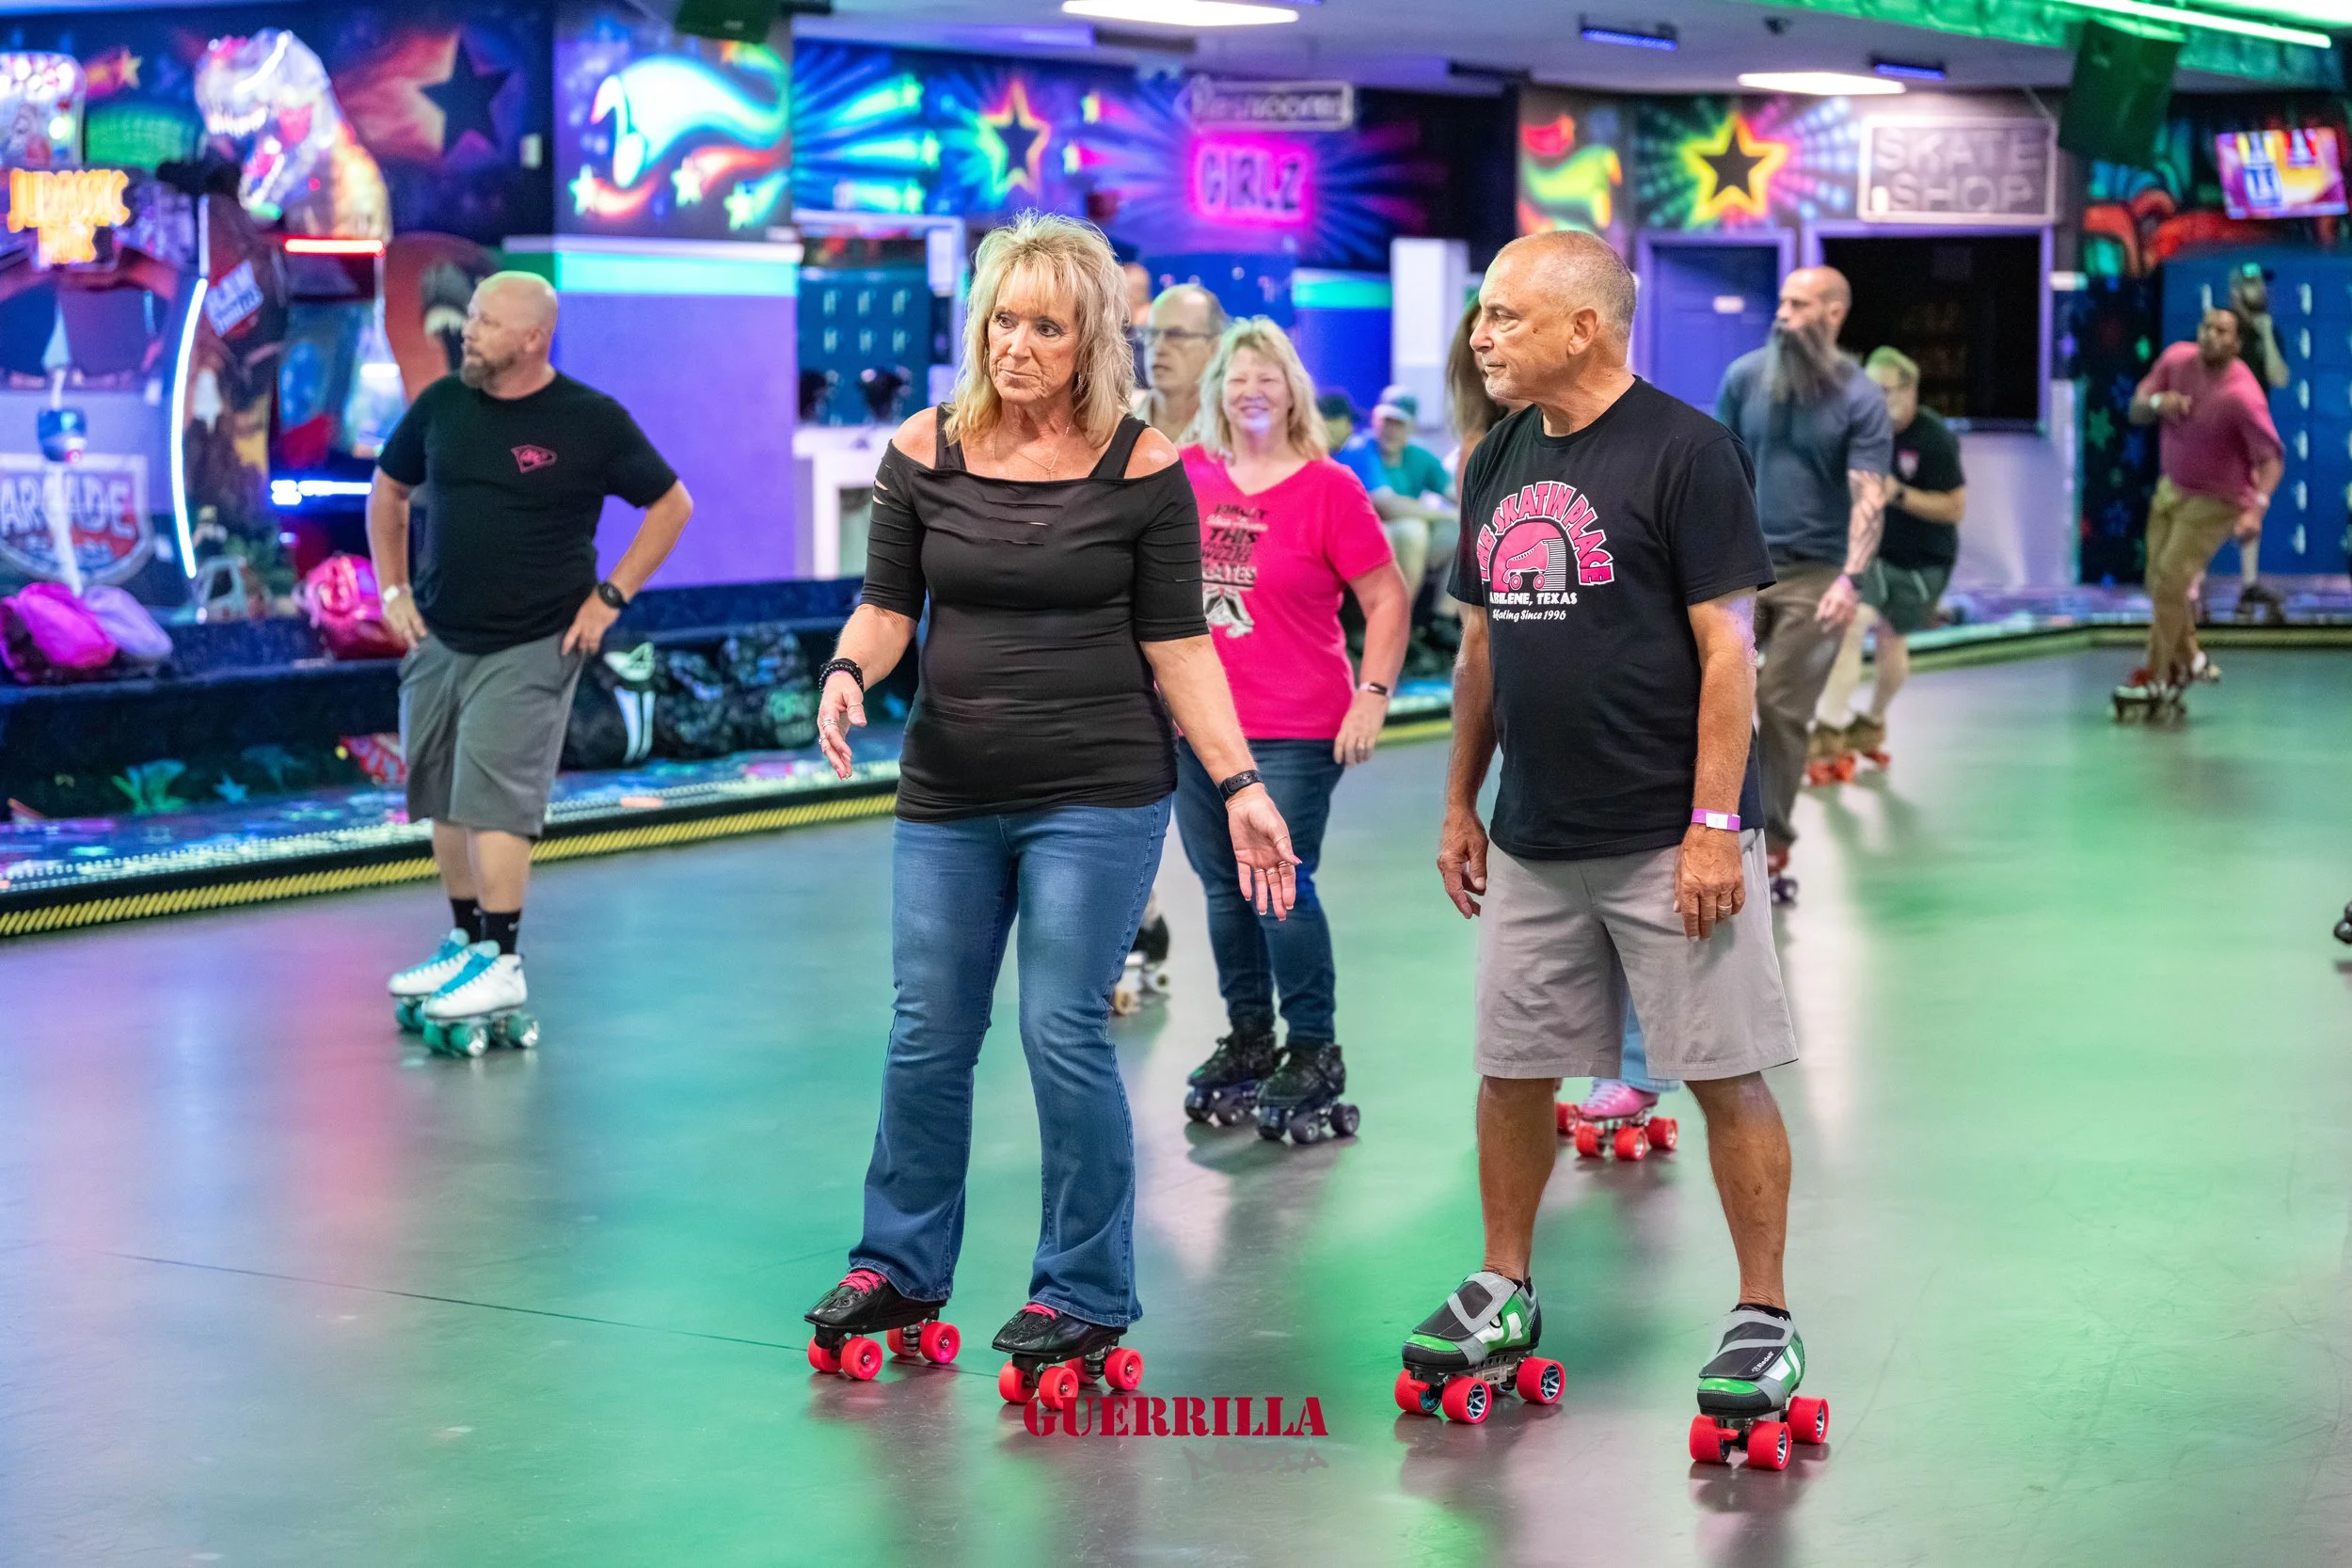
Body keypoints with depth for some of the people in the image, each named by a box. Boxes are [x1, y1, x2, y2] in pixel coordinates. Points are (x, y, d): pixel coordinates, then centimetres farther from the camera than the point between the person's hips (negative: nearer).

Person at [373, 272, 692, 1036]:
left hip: (529, 648, -5)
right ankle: (465, 940, 25)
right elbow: (387, 492, 18)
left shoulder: (592, 422, -9)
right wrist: (393, 587, 9)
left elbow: (671, 505, -1)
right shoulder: (441, 404, 3)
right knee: (444, 799, 11)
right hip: (437, 638, 5)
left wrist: (610, 595, -6)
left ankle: (501, 964, -4)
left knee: (493, 799, -10)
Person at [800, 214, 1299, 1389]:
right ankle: (900, 1268, 27)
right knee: (926, 1037, 8)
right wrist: (850, 672, -14)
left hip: (1097, 796, -3)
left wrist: (1240, 785, -8)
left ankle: (1087, 1295, 12)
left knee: (1064, 1036, -4)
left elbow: (1177, 647, -2)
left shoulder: (1142, 469, -4)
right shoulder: (925, 453, 3)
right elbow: (887, 605, 8)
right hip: (948, 797, 3)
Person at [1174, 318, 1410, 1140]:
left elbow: (1387, 597, -7)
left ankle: (1314, 1055, 7)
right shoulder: (1187, 475, 5)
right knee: (1224, 889, 12)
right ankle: (1247, 1040, 27)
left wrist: (1373, 696, -14)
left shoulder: (1329, 488, -7)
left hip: (1295, 732, -5)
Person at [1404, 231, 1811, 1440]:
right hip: (1533, 842, 7)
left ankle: (1763, 1317, 9)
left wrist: (1715, 823, -17)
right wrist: (1459, 804, 17)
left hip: (1665, 840, -6)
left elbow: (1727, 649, -12)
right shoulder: (1498, 464, 12)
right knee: (1512, 1071, 12)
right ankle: (1504, 1291, 27)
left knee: (1725, 1075, -1)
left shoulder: (1683, 451, -10)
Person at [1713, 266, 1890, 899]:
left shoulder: (1860, 398, -6)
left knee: (1783, 712, -1)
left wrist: (1851, 579, -26)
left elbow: (1869, 497, -13)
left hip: (1813, 574, -2)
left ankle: (1772, 847, 9)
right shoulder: (1746, 376, 3)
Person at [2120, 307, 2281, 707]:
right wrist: (2156, 403, -24)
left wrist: (2257, 508, -38)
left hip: (2216, 501, -7)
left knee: (2170, 582, -13)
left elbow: (2273, 456, -24)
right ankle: (2186, 658, 32)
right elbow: (2136, 411, 0)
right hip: (2172, 487, 7)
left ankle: (2156, 679, -1)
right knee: (2159, 582, 11)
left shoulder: (2242, 396, -27)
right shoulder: (2177, 358, -8)